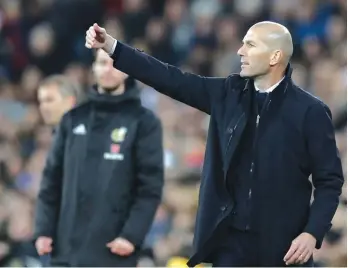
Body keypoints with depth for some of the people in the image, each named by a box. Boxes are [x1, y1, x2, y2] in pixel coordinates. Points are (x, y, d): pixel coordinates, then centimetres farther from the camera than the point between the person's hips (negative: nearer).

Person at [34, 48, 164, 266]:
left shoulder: (143, 122, 1)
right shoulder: (74, 119, 13)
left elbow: (151, 185, -4)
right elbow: (52, 178, 14)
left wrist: (132, 234, -13)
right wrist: (44, 229, 5)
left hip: (113, 250, -4)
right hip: (67, 247, 4)